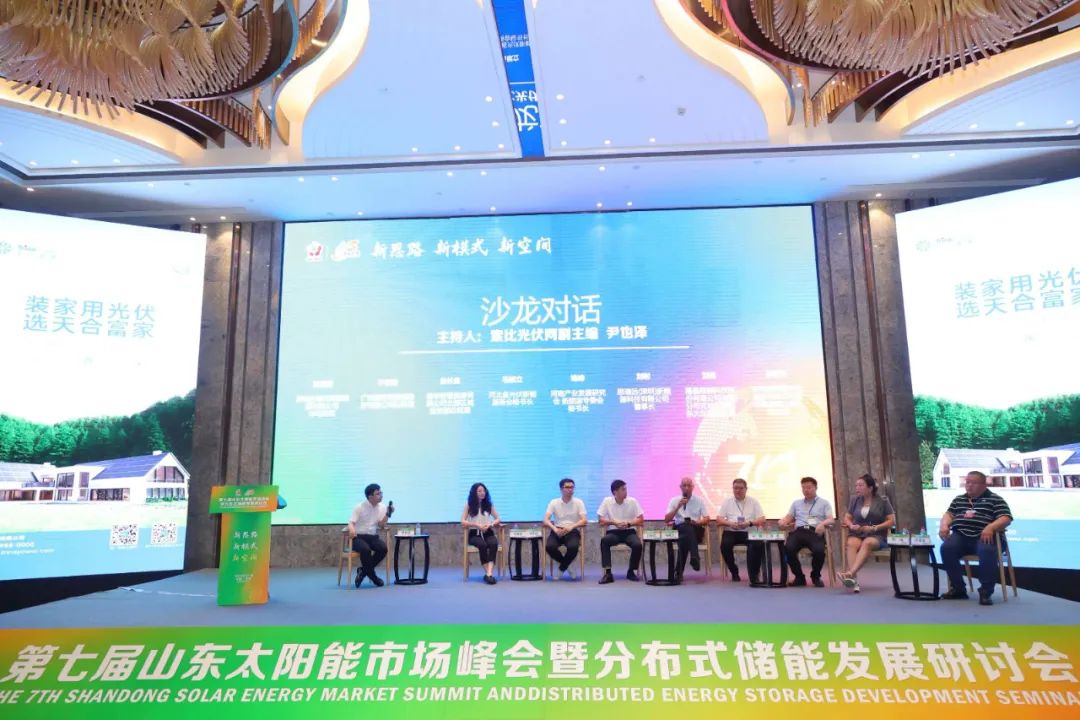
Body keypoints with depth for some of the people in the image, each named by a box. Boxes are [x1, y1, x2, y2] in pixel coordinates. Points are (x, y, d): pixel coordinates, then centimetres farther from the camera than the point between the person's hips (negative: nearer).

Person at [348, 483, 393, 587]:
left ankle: (363, 570, -10)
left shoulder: (382, 507, 4)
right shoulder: (359, 507, -6)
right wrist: (352, 529, -36)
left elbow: (381, 526, -2)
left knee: (383, 548, -27)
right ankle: (372, 576, -18)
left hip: (373, 537, 4)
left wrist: (388, 514, -16)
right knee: (365, 549, -36)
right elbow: (351, 522, -12)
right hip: (359, 537, -4)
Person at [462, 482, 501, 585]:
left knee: (493, 543, -33)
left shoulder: (489, 505, 12)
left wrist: (490, 524, -9)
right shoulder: (469, 505, 6)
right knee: (482, 545, -35)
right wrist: (476, 525, -16)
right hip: (474, 534, -2)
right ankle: (488, 573, -31)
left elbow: (497, 519, 13)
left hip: (488, 533, 2)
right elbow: (463, 522, -1)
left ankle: (489, 573, -43)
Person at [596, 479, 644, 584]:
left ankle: (631, 571, -6)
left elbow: (641, 520, -1)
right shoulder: (607, 501, -2)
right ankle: (608, 573, -29)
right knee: (604, 541, -33)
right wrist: (614, 522, -18)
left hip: (629, 532, 1)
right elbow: (601, 520, -3)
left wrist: (628, 523, -16)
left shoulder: (632, 501, -1)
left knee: (637, 545, -30)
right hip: (613, 532, 0)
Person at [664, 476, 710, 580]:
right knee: (687, 527, -38)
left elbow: (707, 520, 5)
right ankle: (694, 557, -52)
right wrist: (678, 506, -9)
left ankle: (679, 571, -37)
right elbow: (666, 520, 1)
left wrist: (697, 522, -17)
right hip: (679, 530, 0)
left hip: (696, 531, 1)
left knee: (684, 537, -37)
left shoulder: (699, 501, 12)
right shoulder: (674, 500, 11)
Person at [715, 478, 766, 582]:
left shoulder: (753, 502, 10)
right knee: (725, 545, -30)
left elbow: (762, 520, 2)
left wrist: (749, 523, -18)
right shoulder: (727, 502, 11)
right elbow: (718, 520, 4)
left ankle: (754, 574, -16)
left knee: (759, 544, -32)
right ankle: (734, 572, -7)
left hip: (749, 532, 0)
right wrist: (730, 523, -17)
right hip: (731, 532, 1)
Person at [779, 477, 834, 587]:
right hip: (798, 531, 2)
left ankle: (816, 577, -2)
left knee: (819, 550, -35)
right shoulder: (796, 503, 29)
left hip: (815, 532, -2)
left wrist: (823, 523, -18)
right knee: (788, 548, -31)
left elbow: (831, 519, 6)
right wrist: (782, 522, -4)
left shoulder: (824, 503, 20)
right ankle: (799, 577, -7)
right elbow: (788, 517, 21)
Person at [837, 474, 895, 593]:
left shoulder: (882, 500, 5)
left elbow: (892, 521, 1)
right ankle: (854, 579, -49)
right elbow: (847, 517, 18)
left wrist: (874, 528, -12)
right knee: (851, 544, -35)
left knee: (867, 543, -39)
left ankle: (850, 573, -55)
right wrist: (851, 525, -6)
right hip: (857, 534, 3)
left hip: (876, 536, -2)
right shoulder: (855, 499, 13)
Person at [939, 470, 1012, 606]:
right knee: (946, 548, -28)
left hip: (984, 537, -4)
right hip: (961, 536, 4)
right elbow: (949, 514, 18)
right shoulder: (959, 499, 25)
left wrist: (990, 528, -24)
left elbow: (1005, 518, -5)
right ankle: (958, 588, -14)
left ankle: (986, 591, -24)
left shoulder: (995, 499, 8)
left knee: (987, 551, -39)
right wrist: (944, 525, -6)